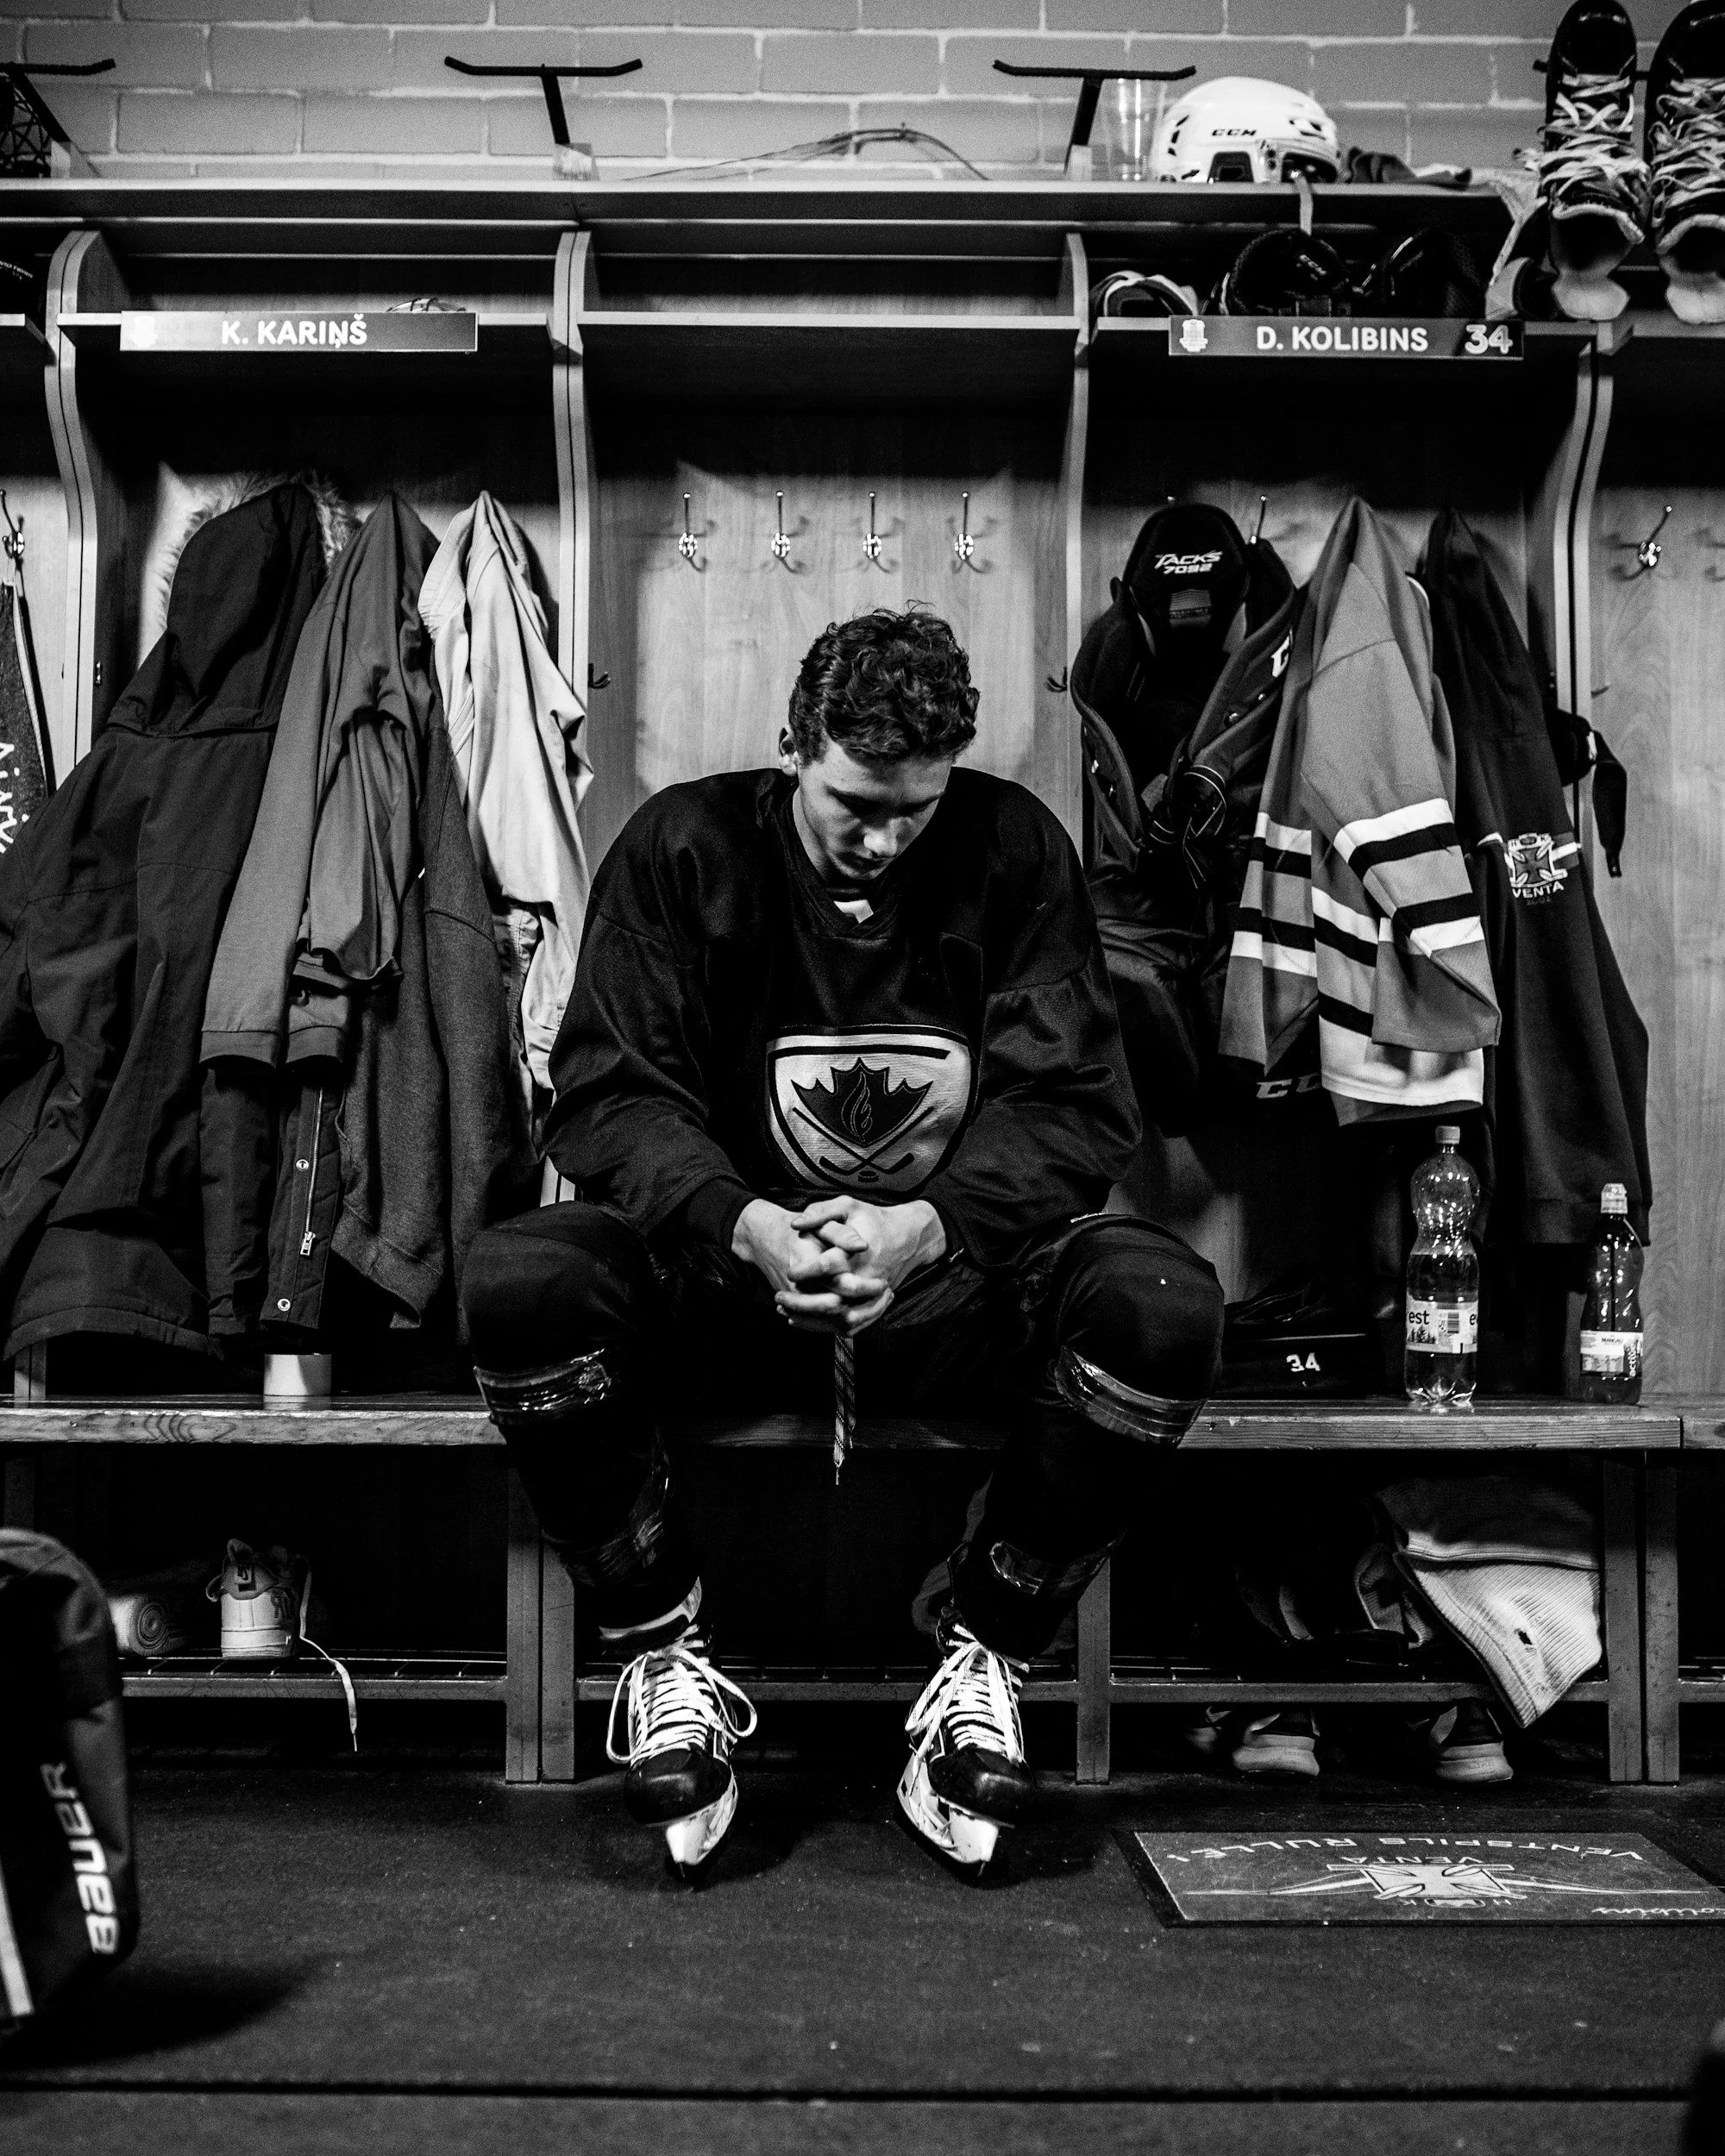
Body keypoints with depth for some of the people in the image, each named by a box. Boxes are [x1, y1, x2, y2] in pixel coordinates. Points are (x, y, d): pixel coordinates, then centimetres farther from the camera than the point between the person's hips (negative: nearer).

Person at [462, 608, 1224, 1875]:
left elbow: (1076, 1104, -8)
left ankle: (984, 1661, -6)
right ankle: (667, 1656, -6)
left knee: (1165, 1305, -29)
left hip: (953, 1274, 0)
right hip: (733, 1267, 0)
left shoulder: (1014, 850, -2)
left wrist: (925, 1226, -28)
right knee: (518, 1284, -29)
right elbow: (611, 1095, -9)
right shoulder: (684, 849, -3)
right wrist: (745, 1227, -29)